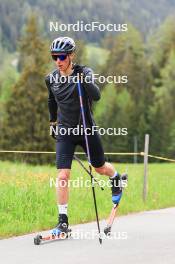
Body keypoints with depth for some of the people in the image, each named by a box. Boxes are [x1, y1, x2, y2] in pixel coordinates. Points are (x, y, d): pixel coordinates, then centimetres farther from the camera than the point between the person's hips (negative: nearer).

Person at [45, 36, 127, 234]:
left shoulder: (84, 73, -11)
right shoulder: (51, 79, 0)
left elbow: (96, 96, -29)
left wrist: (85, 81, -45)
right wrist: (53, 121, 29)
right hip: (64, 131, 1)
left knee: (100, 168, 18)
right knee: (63, 176, -12)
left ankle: (116, 178, 54)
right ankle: (63, 220, -7)